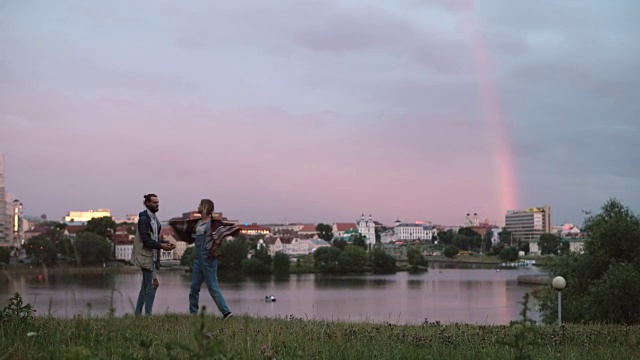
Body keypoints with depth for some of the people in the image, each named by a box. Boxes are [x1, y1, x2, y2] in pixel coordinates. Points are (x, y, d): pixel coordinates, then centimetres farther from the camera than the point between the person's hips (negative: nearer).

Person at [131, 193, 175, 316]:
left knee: (146, 285, 12)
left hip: (152, 256, 10)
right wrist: (161, 246, -23)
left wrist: (165, 243, 1)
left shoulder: (154, 219, 16)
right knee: (153, 284, -11)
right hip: (146, 256, -10)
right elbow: (146, 240, -19)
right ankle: (148, 313, -6)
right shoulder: (144, 219, -13)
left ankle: (138, 313, 18)